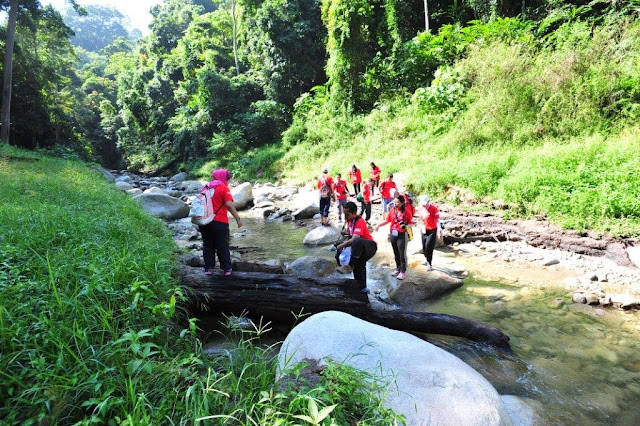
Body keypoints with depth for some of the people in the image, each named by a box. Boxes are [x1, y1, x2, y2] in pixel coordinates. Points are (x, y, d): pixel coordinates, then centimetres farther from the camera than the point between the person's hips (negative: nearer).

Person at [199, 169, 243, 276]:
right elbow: (229, 205, -17)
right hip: (219, 223, -5)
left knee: (207, 245, 15)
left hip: (204, 222, 5)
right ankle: (227, 269, 11)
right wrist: (238, 219, -13)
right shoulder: (224, 188, -6)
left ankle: (208, 268, 17)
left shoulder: (206, 187, 12)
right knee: (223, 246, 6)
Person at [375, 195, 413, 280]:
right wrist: (378, 225, -2)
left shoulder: (406, 212, -8)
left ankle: (403, 271, 10)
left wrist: (406, 226, -23)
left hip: (401, 235, -4)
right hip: (393, 234, 4)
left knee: (402, 254, 0)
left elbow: (411, 223, -4)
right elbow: (386, 221, 7)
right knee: (396, 253, 15)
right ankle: (398, 268, 30)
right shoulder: (392, 210, 0)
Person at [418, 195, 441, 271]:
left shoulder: (434, 209, -16)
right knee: (424, 247, 13)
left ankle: (429, 264, 2)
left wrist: (439, 229, -26)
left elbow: (437, 219, -17)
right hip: (424, 230, 6)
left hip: (432, 230, -6)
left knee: (429, 247, -10)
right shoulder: (420, 209, 3)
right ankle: (428, 261, 35)